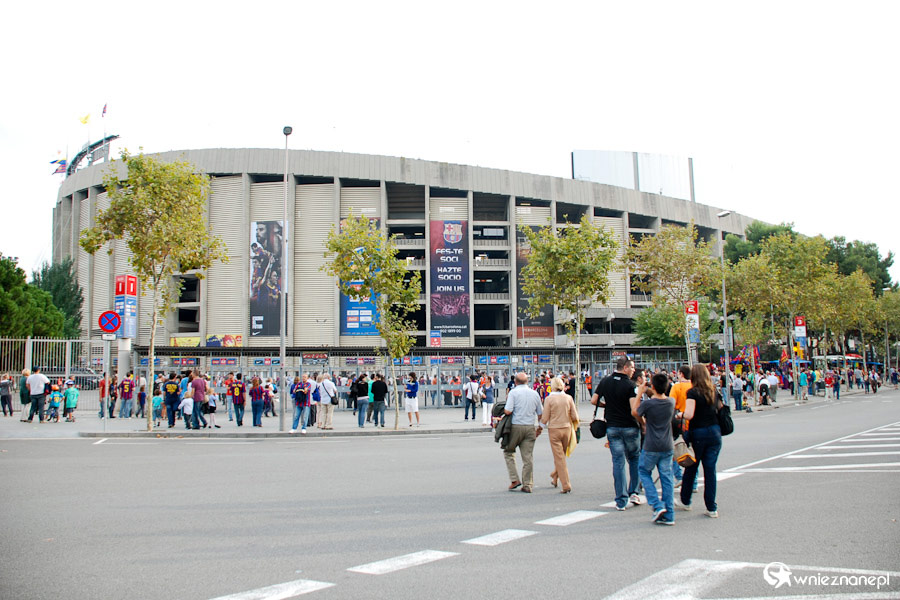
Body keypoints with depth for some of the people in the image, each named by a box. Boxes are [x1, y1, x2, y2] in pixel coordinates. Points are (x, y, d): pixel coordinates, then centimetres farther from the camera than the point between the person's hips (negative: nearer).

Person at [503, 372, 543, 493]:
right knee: (528, 457, 5)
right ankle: (527, 485, 7)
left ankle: (515, 479, 4)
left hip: (516, 427, -4)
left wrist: (505, 404, 6)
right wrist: (540, 427, 25)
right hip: (530, 428, 4)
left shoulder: (513, 392, -6)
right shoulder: (535, 393, 8)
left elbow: (508, 411, -15)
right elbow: (540, 413, 13)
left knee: (508, 452, 13)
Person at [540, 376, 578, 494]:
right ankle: (554, 478, 36)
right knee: (562, 455, 20)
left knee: (559, 458, 2)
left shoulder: (549, 399, -9)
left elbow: (544, 419, -9)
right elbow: (575, 417, -1)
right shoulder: (568, 398, -1)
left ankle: (566, 485, -2)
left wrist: (543, 424, 13)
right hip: (567, 428, 3)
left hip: (554, 430, -3)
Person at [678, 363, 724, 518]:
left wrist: (680, 414, -2)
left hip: (698, 434, -4)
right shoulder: (714, 391, 6)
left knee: (691, 468, 13)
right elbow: (720, 410, 13)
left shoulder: (693, 392, -11)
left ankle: (685, 501, 28)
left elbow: (689, 415, -21)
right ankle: (712, 508, 4)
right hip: (715, 433, 4)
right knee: (710, 469, 5)